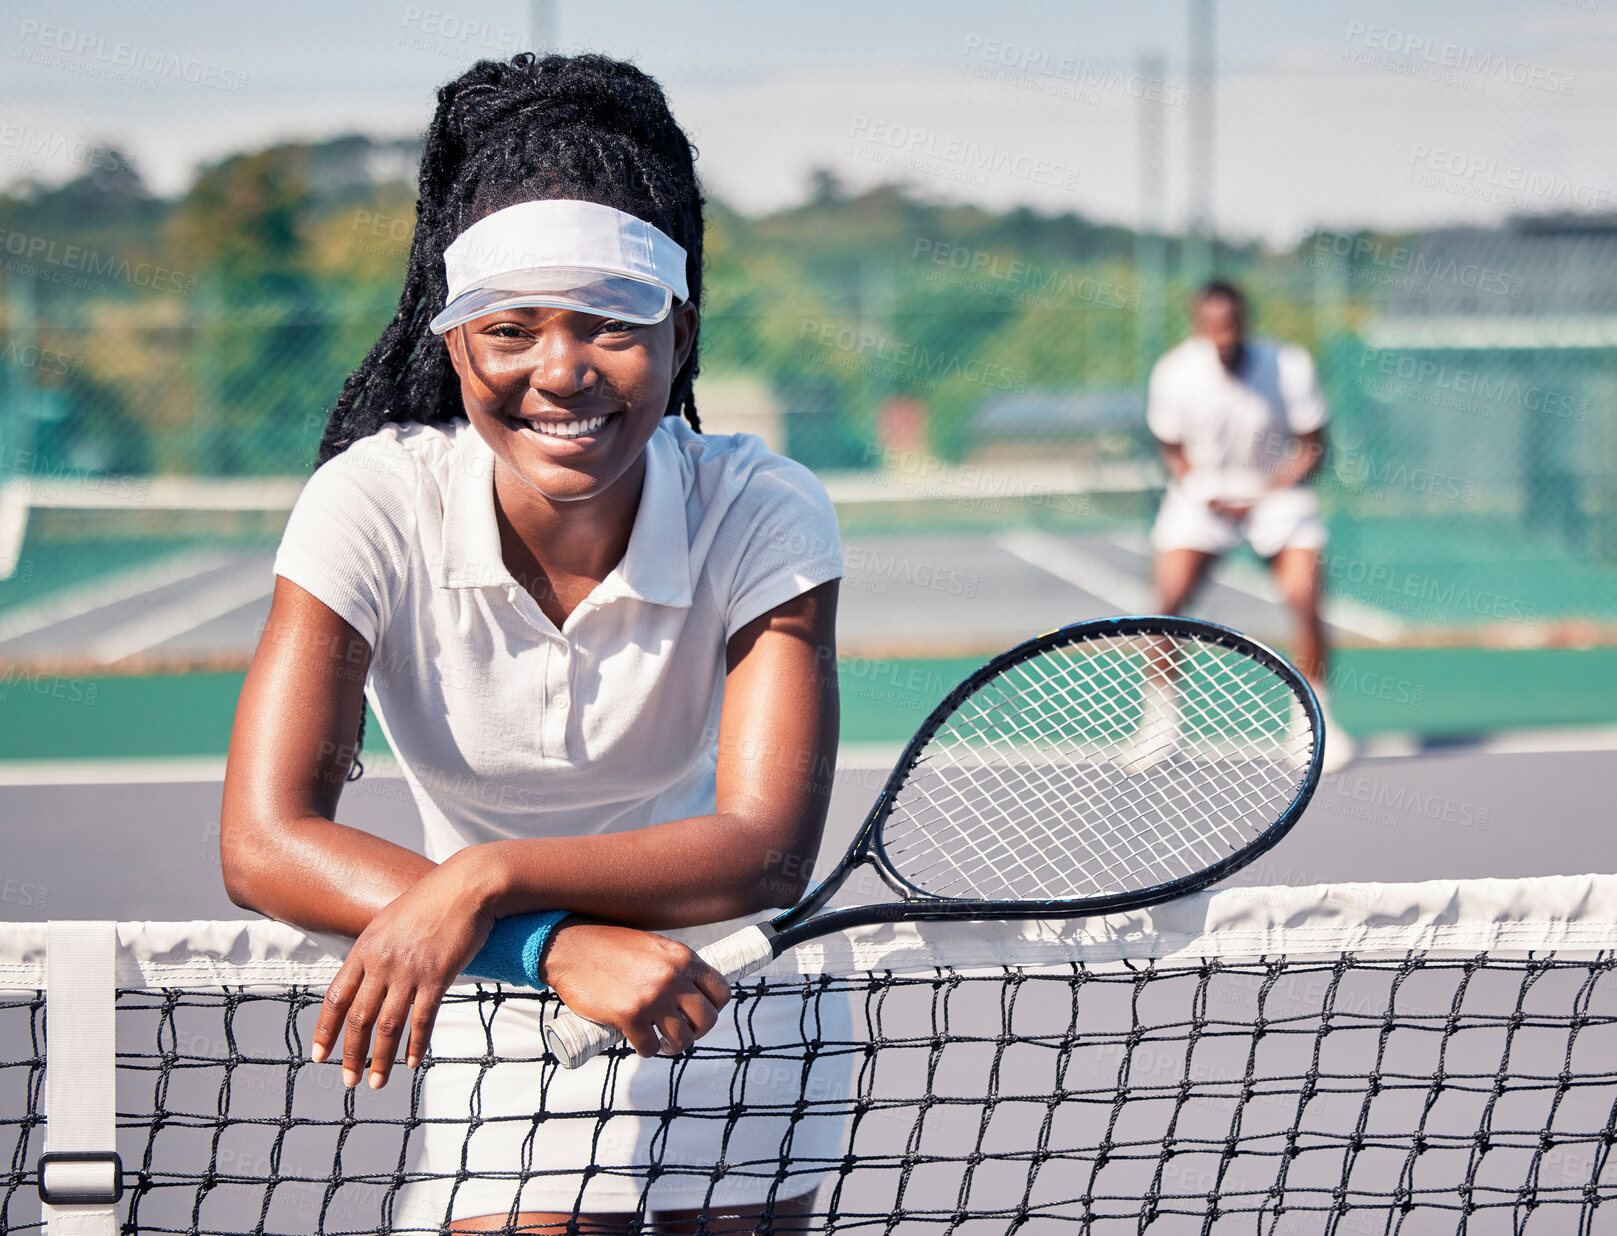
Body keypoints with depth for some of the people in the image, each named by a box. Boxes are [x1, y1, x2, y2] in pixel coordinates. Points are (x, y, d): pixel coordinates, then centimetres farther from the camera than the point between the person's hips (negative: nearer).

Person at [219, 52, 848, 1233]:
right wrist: (557, 946, -40)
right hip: (513, 1029, -1)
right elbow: (266, 840, -27)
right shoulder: (375, 505, -21)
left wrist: (486, 881, -42)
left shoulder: (764, 513, -20)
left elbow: (767, 848, -28)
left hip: (733, 1001, 1)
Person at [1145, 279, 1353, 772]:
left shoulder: (1290, 368, -17)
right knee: (1168, 599, -15)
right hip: (1204, 492, 1)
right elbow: (1173, 451, 1)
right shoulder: (1174, 374, -14)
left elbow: (1312, 448, -7)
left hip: (1277, 491, -1)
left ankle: (1314, 719, 1)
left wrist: (1262, 497, -17)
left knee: (1305, 598, -18)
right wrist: (1208, 495, -15)